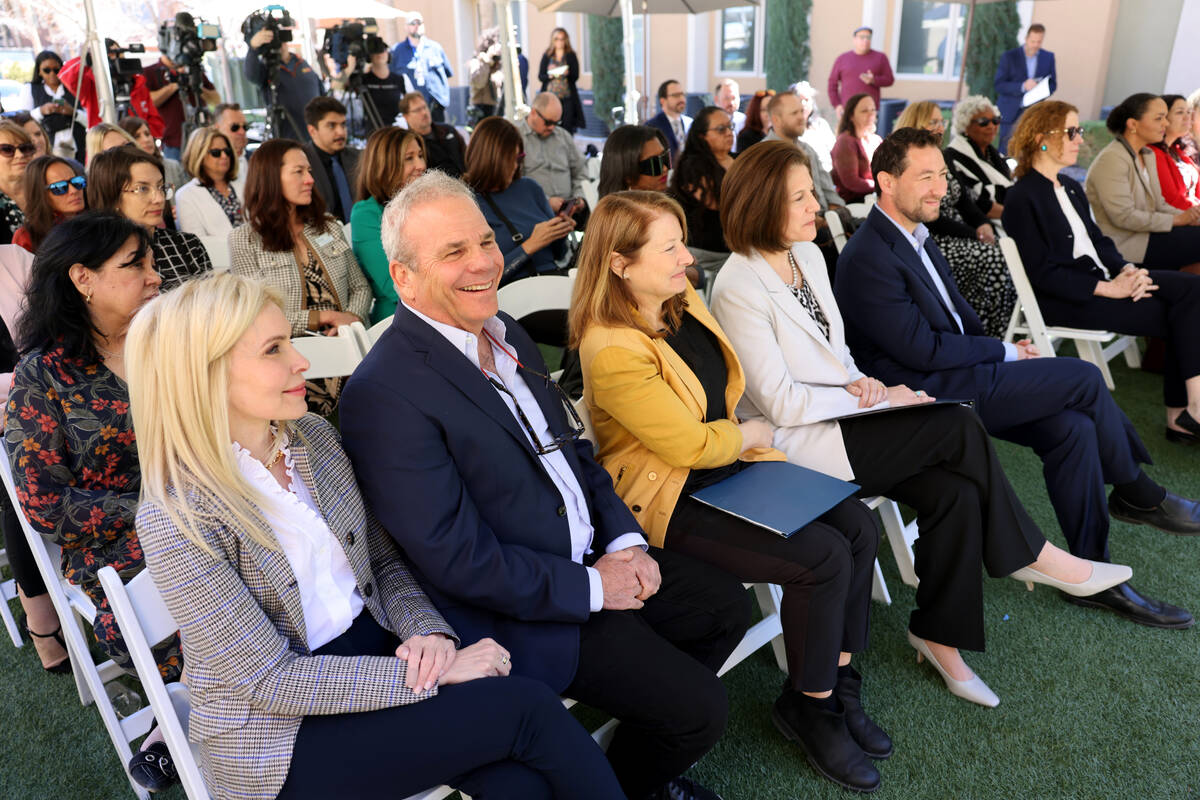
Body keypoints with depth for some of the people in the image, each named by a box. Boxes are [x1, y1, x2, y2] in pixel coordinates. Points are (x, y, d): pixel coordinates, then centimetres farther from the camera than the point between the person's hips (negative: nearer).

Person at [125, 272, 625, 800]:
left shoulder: (315, 437, 0)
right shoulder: (174, 522, -18)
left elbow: (384, 561, 7)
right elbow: (269, 679, -18)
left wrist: (425, 632, -13)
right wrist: (429, 676, -22)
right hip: (279, 731, -5)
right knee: (526, 707, -20)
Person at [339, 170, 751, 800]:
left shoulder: (506, 334, 4)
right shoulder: (384, 392, -24)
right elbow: (458, 560, -24)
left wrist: (625, 541, -2)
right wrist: (591, 587, -17)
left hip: (596, 554, 9)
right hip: (523, 610, -9)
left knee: (726, 605, 14)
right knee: (698, 709, -8)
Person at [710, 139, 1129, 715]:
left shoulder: (808, 255, 8)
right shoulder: (739, 289, -17)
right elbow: (781, 404, -18)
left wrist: (863, 384, -4)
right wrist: (873, 397, -13)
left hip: (837, 419, 8)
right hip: (792, 444, -7)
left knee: (954, 492, -14)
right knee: (959, 426, -16)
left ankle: (938, 633, 5)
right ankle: (1028, 554, 7)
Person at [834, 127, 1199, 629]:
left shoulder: (914, 237, 14)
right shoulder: (868, 259, -18)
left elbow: (959, 317, 20)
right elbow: (921, 348, -20)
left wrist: (1004, 351, 3)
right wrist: (1003, 352, -9)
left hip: (955, 379, 9)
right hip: (924, 396, -9)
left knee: (1073, 426, -8)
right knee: (1084, 378, -9)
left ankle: (1092, 576, 4)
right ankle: (1136, 493, 15)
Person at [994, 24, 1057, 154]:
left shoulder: (1048, 57, 9)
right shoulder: (1009, 56, -1)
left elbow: (1053, 85, 13)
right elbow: (999, 85, -7)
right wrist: (1022, 86, -22)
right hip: (1010, 112, -2)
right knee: (1006, 152, -1)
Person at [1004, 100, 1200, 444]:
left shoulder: (1071, 188, 17)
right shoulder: (1023, 199, -12)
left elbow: (1098, 240, 16)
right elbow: (1043, 273, -17)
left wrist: (1126, 270, -5)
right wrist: (1107, 288, -18)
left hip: (1102, 278, 9)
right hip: (1063, 299, -8)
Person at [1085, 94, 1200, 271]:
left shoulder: (1147, 155, 15)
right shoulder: (1112, 160, -16)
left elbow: (1158, 204, 16)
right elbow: (1124, 217, -22)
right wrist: (1176, 219, -15)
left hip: (1145, 232, 9)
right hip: (1125, 245, -9)